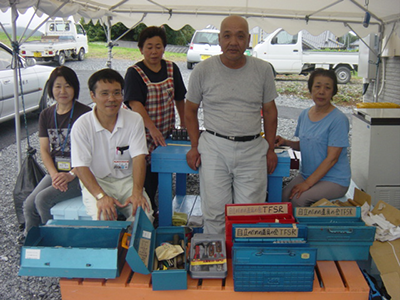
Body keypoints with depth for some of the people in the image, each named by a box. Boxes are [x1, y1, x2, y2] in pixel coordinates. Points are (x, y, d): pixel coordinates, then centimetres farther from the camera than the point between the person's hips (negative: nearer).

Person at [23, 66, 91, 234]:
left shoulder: (84, 114, -9)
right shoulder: (46, 116, 10)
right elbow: (44, 150, 7)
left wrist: (71, 175, -20)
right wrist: (55, 175, -9)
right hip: (55, 172, 5)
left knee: (43, 199, -22)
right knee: (29, 204, -12)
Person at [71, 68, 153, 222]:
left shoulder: (134, 120, -3)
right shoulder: (81, 126, -9)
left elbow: (139, 157, -8)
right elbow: (81, 167, -11)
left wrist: (137, 192, -23)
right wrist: (101, 196, -26)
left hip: (127, 180, 2)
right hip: (96, 181, -2)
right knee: (103, 217, -29)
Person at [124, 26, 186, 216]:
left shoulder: (172, 69, 7)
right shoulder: (135, 72, -9)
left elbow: (179, 99, 16)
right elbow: (135, 104, -21)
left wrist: (184, 124, 17)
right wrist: (152, 128, -32)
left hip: (166, 133, 5)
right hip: (143, 134, -4)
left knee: (158, 173, 11)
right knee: (143, 173, 0)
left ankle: (152, 210, 26)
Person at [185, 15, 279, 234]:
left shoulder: (263, 70, 4)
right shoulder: (203, 70, 0)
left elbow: (269, 111, 12)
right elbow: (190, 110, 10)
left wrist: (270, 149, 8)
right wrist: (195, 146, 3)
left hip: (253, 149, 1)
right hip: (214, 147, -1)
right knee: (214, 212, 1)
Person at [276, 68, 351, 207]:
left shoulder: (338, 119, -14)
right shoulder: (304, 114, 7)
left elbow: (332, 158, -16)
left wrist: (307, 183, -19)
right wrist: (286, 142, 0)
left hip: (334, 180, -5)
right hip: (306, 174, 5)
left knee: (298, 199, -27)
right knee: (283, 195, -19)